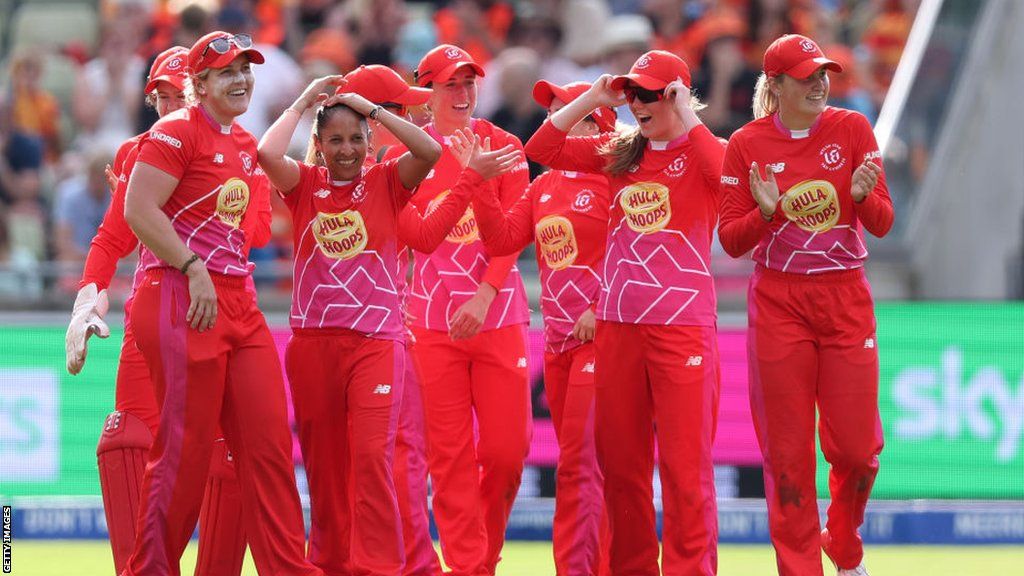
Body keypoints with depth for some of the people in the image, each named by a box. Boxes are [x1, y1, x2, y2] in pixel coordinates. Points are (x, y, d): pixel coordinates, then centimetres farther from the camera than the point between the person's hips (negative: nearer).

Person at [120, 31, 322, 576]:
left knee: (269, 438, 5)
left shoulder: (245, 144, 18)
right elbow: (139, 209, -17)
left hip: (238, 305, 8)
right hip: (180, 300, -8)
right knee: (185, 447, -5)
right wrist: (194, 270, -21)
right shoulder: (177, 131, -8)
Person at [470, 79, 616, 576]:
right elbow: (502, 239, 10)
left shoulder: (612, 178, -7)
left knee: (578, 460, -11)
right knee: (577, 457, 10)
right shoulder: (544, 186, 17)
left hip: (599, 334, -8)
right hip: (557, 339, 8)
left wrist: (602, 311, -18)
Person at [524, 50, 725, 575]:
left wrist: (687, 119, -17)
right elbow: (541, 149, 11)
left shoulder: (700, 152, -2)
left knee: (685, 465, -6)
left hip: (682, 325, -5)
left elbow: (728, 176, -24)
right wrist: (592, 100, 5)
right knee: (620, 462, 9)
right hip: (618, 326, 5)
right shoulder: (618, 154, 13)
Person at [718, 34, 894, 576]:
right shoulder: (747, 144, -1)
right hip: (778, 303, -1)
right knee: (787, 450, -1)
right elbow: (732, 241, -1)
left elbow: (882, 223, -1)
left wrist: (862, 195, -22)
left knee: (856, 445, -2)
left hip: (846, 301, 1)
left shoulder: (853, 129, 1)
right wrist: (766, 211, -20)